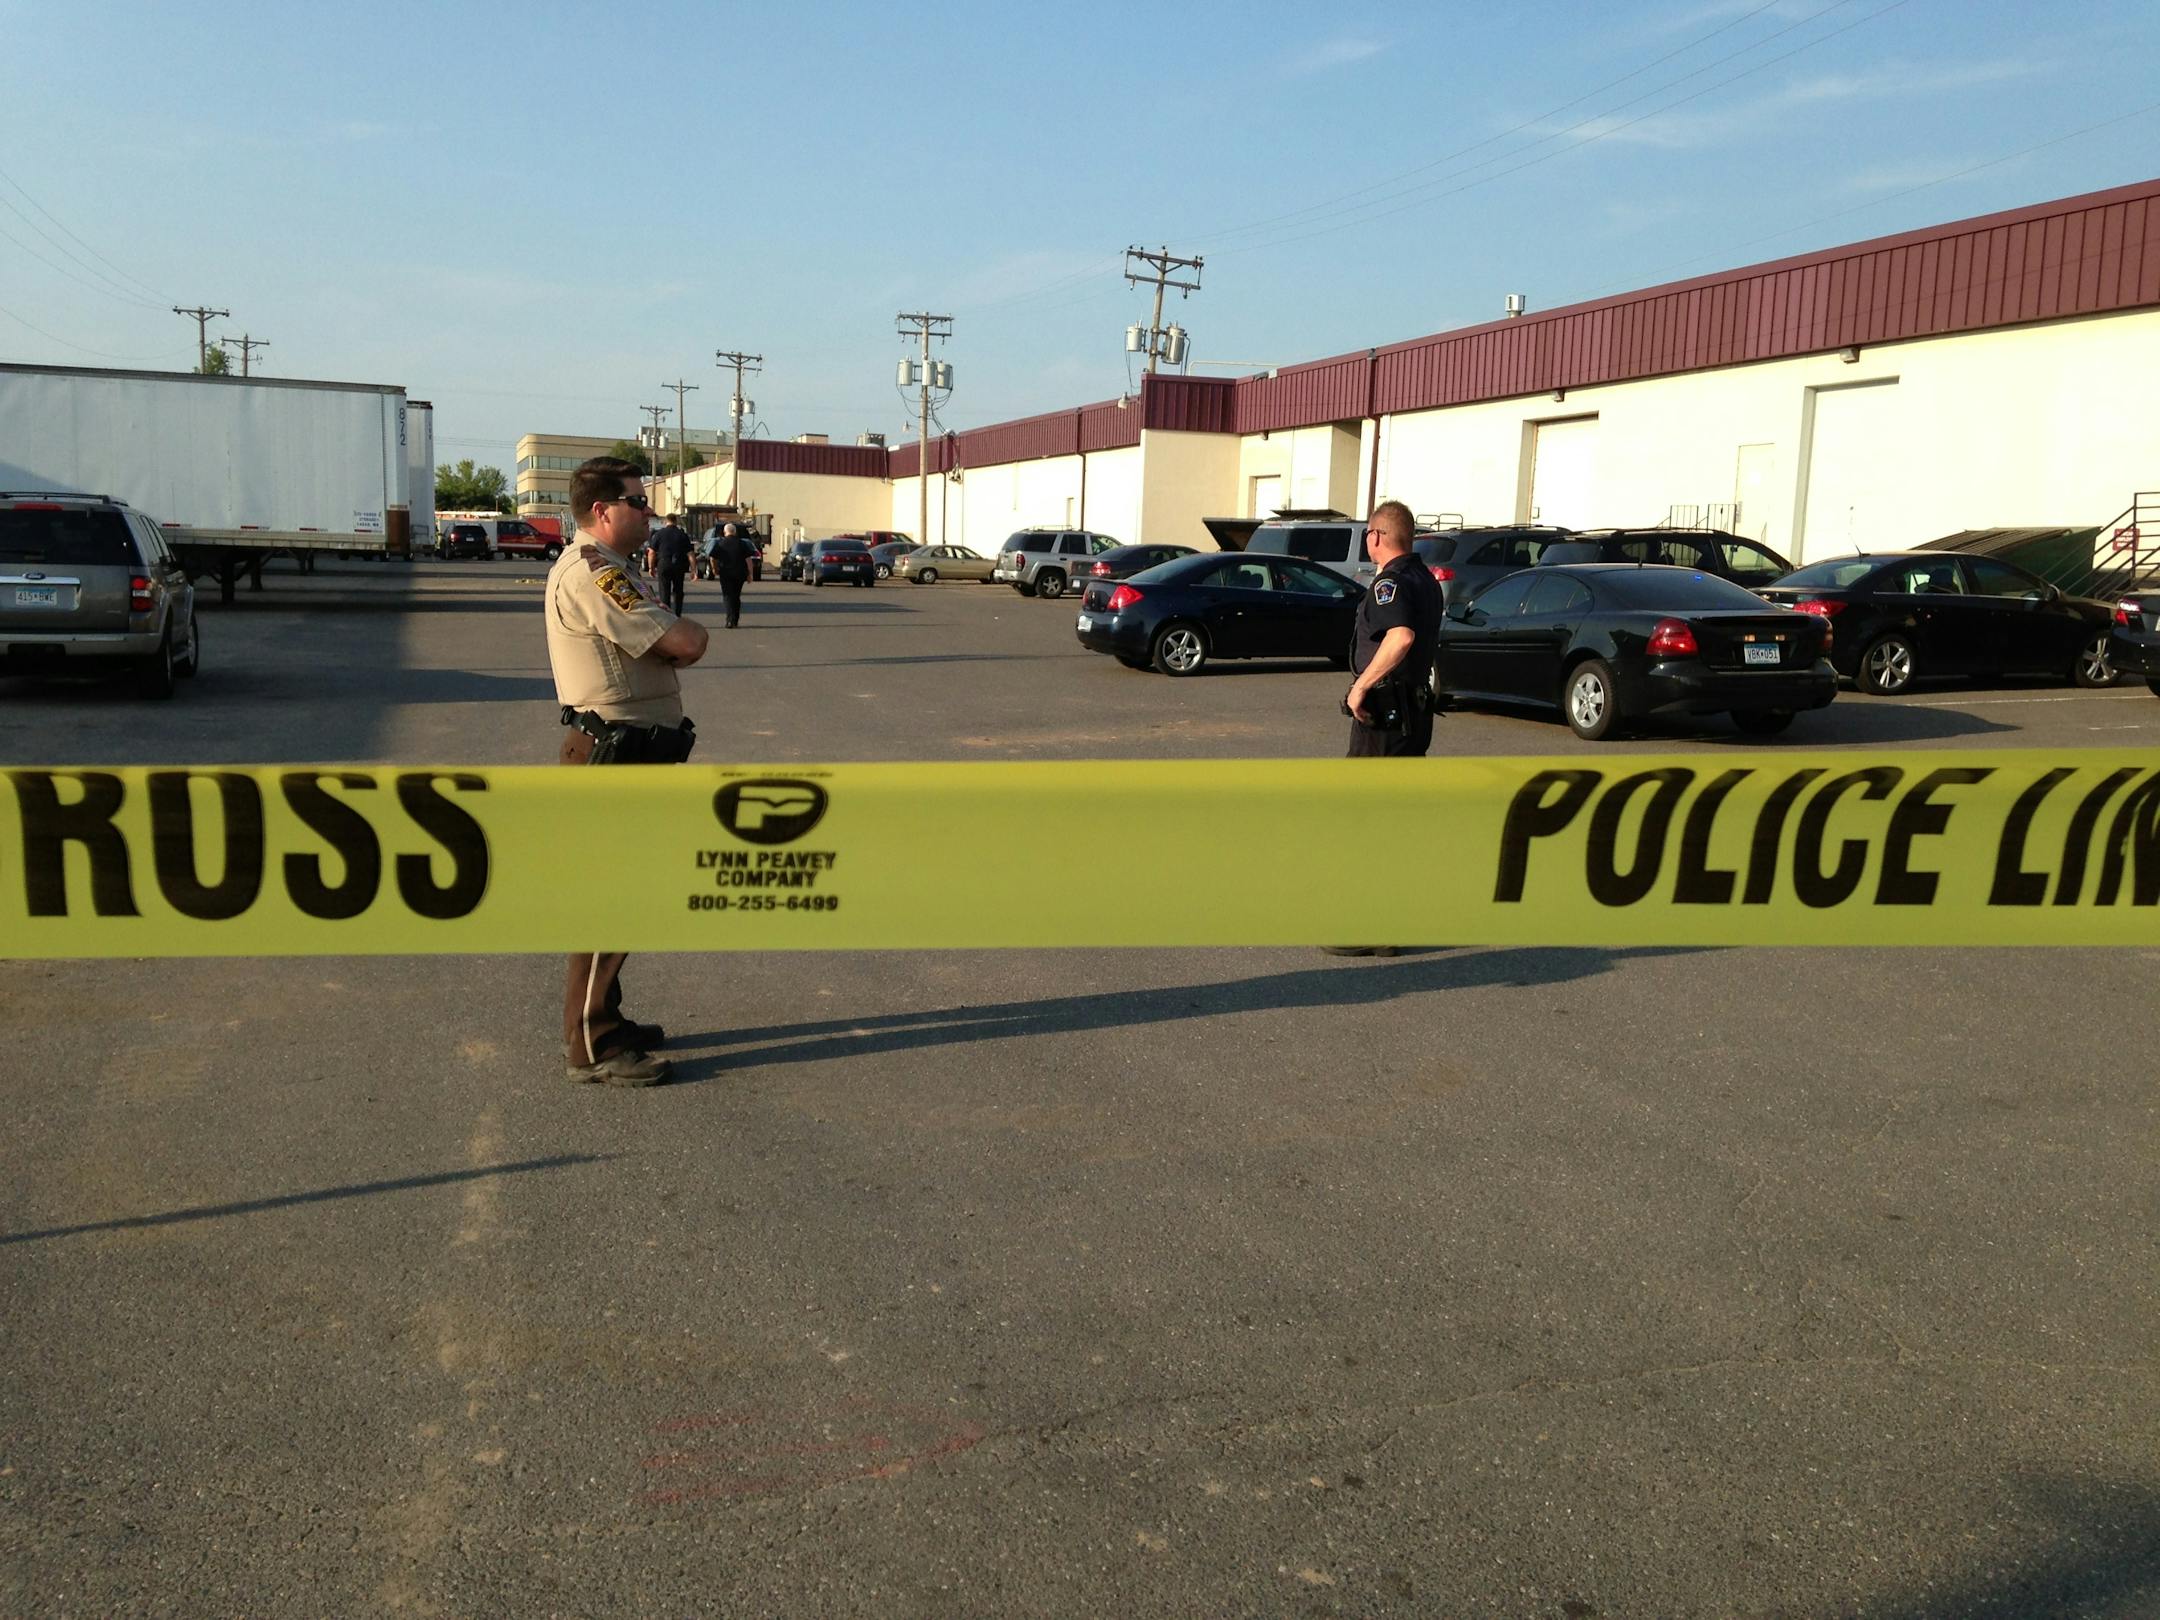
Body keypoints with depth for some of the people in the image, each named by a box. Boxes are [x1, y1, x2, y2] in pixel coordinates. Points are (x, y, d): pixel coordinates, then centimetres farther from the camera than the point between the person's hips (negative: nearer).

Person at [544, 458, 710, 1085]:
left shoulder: (609, 571, 18)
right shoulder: (591, 573, -17)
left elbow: (682, 643, 15)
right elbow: (686, 643, -21)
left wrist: (676, 634, -6)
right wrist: (683, 629, 0)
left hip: (636, 755, 11)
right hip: (614, 756, -11)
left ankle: (603, 1019, 30)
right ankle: (593, 1047, 3)